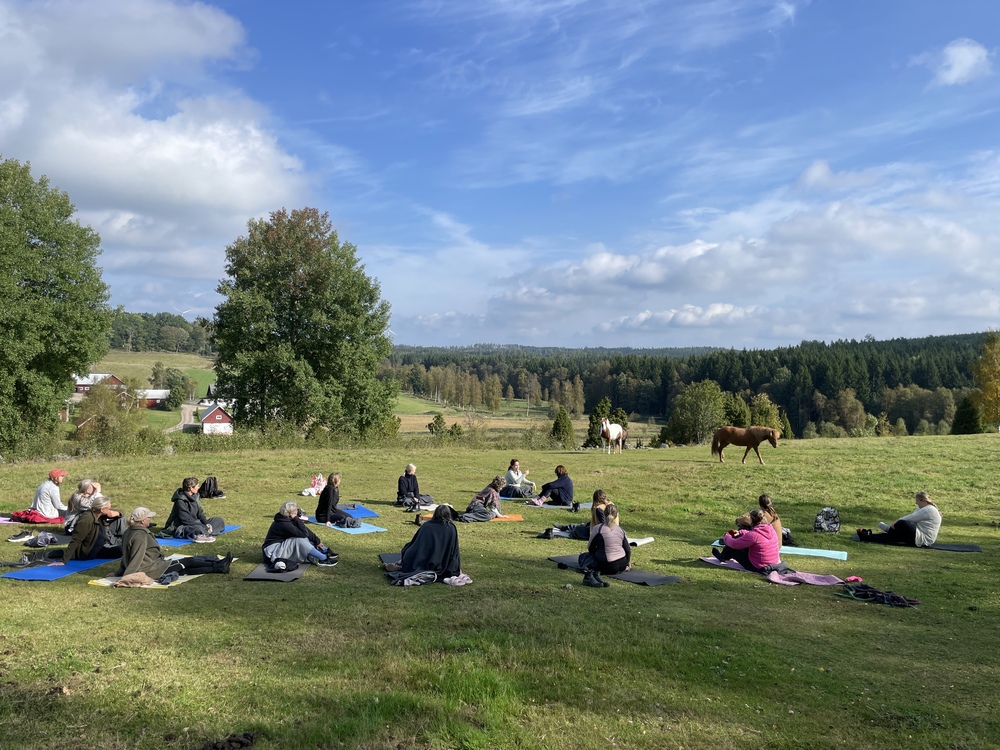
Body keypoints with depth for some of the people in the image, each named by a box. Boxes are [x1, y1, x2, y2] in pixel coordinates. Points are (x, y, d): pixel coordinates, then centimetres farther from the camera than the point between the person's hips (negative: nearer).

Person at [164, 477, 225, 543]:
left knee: (219, 520, 0)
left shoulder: (195, 496, 6)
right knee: (198, 528, -44)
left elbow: (200, 513, 10)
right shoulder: (180, 501, -19)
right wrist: (205, 527, -22)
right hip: (180, 528, -10)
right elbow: (186, 520, -22)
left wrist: (207, 524, -8)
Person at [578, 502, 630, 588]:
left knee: (583, 557, 16)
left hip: (607, 567, -5)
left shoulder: (597, 529, -9)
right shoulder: (621, 530, 3)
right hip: (622, 566, 5)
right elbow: (628, 550, 7)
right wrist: (628, 565, 24)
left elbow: (591, 549, -2)